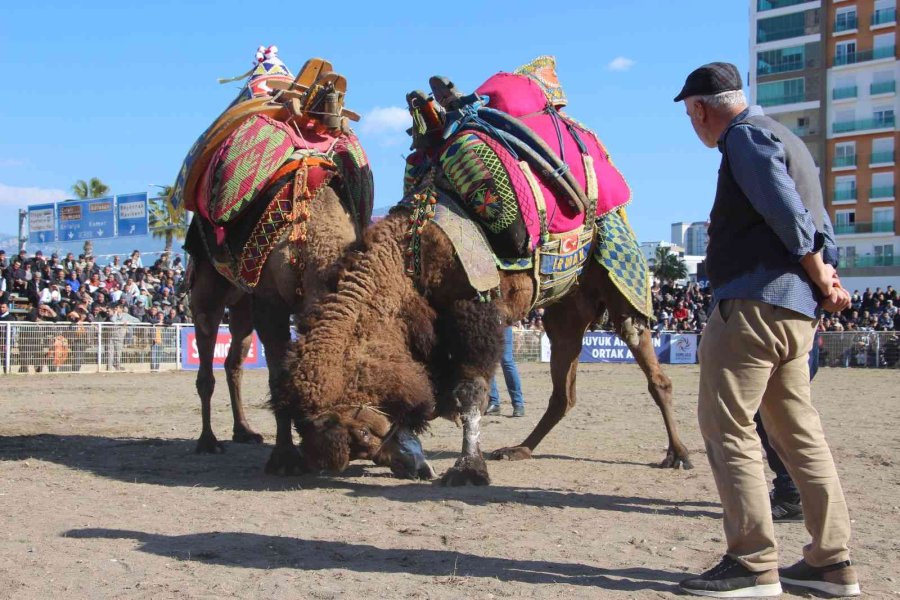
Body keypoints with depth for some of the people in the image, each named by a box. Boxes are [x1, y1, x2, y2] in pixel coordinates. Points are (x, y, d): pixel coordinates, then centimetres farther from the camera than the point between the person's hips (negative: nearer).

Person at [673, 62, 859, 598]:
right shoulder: (784, 139, 24)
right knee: (800, 432, 11)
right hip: (797, 310, 10)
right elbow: (818, 225, 19)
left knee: (727, 428, -6)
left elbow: (788, 213, -17)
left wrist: (820, 280, -7)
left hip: (755, 303, -10)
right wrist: (828, 280, 5)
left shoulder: (746, 136, -6)